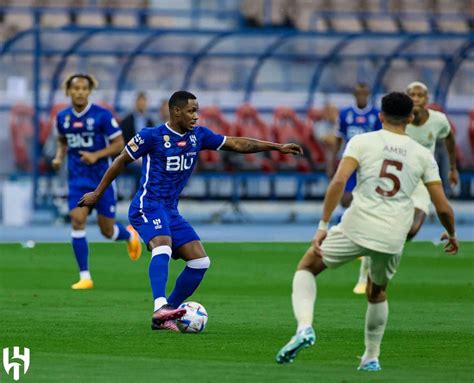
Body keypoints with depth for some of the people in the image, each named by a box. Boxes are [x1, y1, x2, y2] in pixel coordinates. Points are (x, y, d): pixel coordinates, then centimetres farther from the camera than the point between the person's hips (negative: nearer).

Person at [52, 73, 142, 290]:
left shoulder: (102, 115, -11)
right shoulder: (63, 117, 1)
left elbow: (119, 144, -8)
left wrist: (96, 155, -22)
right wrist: (59, 157, 0)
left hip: (102, 177, -3)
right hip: (77, 178, 3)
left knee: (107, 231, 4)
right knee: (77, 221, -15)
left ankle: (130, 235, 43)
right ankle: (85, 277, -8)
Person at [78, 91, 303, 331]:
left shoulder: (198, 136, 8)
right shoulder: (152, 136, -9)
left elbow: (236, 144, 10)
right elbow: (122, 160, 0)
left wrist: (278, 147, 6)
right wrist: (97, 193, 6)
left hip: (171, 211, 8)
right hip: (148, 206, -8)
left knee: (200, 261, -2)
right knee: (163, 248, -34)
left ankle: (163, 317, 1)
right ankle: (160, 307, -48)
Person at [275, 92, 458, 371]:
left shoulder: (363, 142, 3)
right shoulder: (423, 155, 9)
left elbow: (339, 181, -11)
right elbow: (443, 207, 8)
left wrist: (323, 226, -9)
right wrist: (451, 235, 28)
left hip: (356, 229, -2)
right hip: (392, 240, 2)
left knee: (306, 267, 18)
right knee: (377, 294, 31)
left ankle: (305, 327, -6)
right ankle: (371, 358, 33)